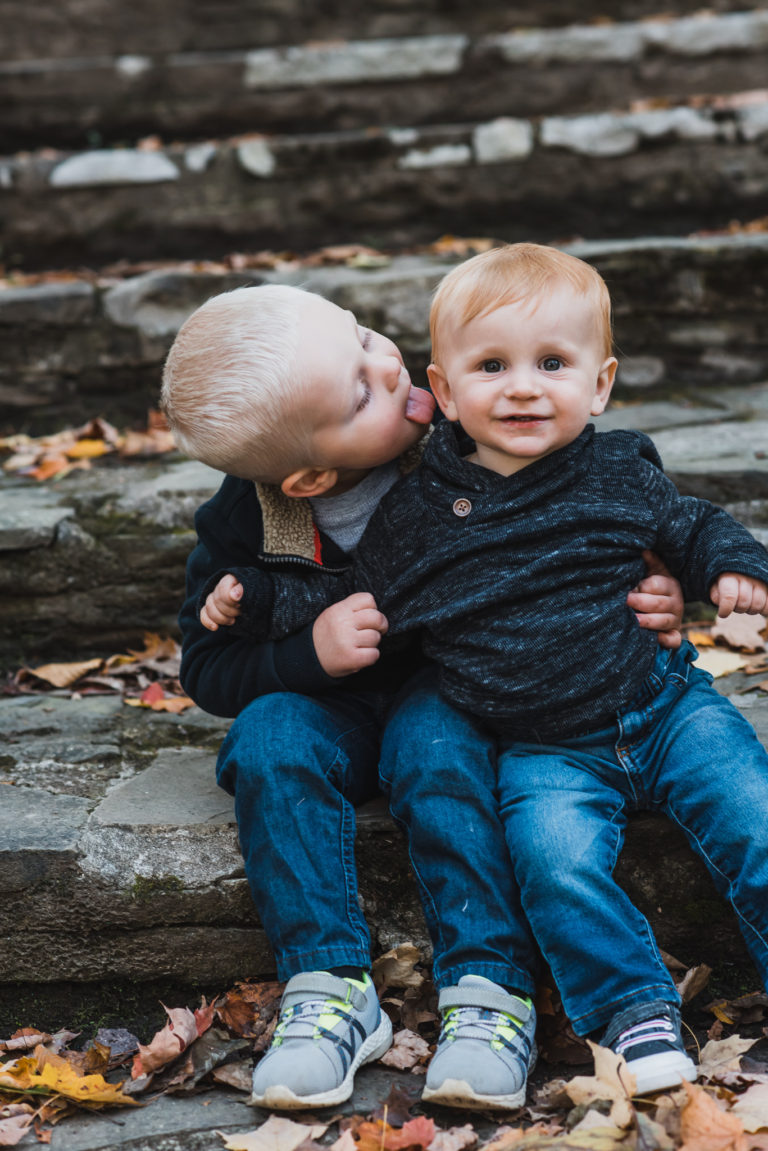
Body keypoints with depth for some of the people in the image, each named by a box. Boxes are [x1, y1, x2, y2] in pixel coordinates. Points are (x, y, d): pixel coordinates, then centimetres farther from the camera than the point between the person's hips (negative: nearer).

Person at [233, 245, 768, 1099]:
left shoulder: (620, 475, 0)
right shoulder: (415, 512, -2)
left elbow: (693, 526, 16)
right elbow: (354, 602, 9)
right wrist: (256, 597, 0)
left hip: (663, 708, 2)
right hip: (544, 754, -1)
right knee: (557, 862, -26)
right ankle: (633, 1005, -6)